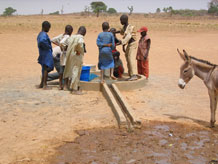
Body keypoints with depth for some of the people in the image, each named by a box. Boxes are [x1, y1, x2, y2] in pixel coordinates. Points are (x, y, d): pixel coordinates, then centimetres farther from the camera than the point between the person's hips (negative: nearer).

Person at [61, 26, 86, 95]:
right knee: (76, 71, 0)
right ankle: (74, 89, 4)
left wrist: (67, 50, 23)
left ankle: (65, 85, 29)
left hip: (69, 56, 7)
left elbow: (63, 44, 12)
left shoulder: (71, 37, 8)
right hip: (77, 56, -7)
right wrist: (79, 51, -22)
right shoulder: (80, 37, -12)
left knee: (68, 69, 21)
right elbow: (80, 43, -35)